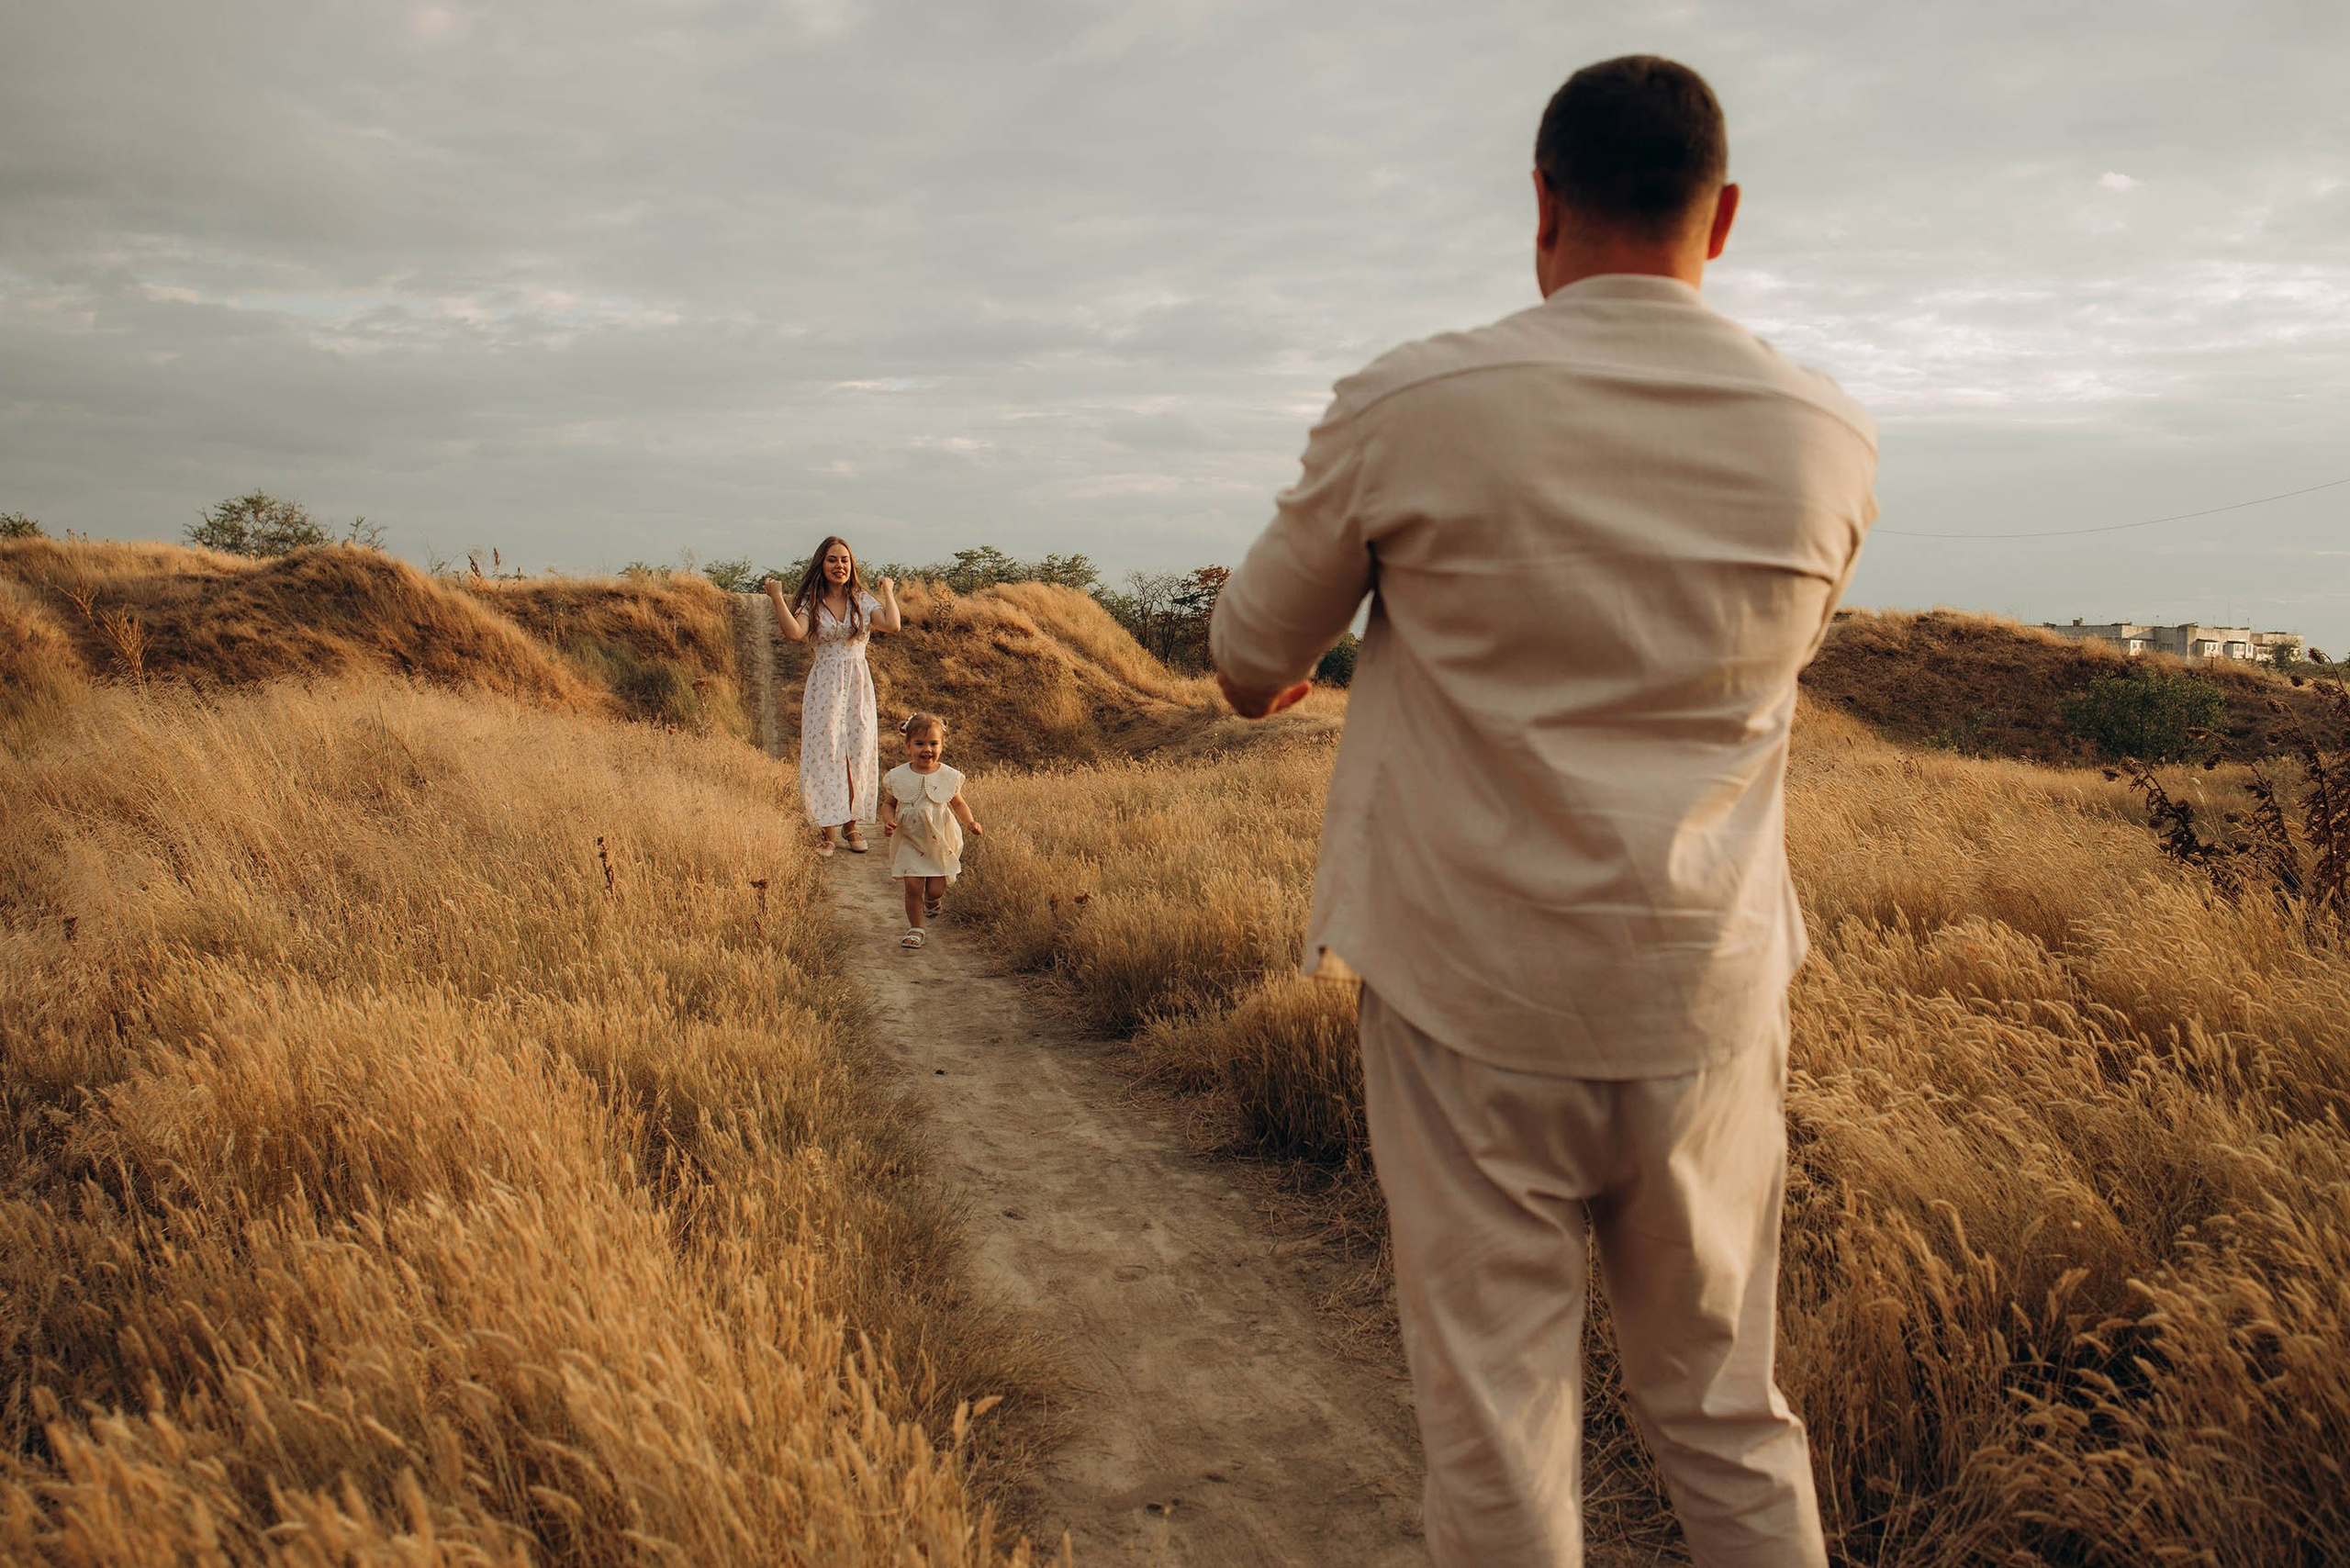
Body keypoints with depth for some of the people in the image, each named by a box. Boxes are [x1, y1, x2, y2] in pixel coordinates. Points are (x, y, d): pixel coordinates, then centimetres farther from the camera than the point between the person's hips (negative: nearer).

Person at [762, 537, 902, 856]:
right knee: (824, 753, -3)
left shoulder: (863, 601, 4)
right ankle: (826, 830, 4)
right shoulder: (811, 602, 1)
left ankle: (850, 824, 16)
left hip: (858, 685, 1)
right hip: (824, 686, -1)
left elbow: (893, 625, -14)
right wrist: (777, 598, -17)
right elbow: (795, 632, -19)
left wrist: (888, 591, -2)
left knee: (857, 753, 3)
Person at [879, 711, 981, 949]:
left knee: (936, 888, 2)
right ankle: (915, 928, 14)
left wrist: (970, 823, -10)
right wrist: (888, 822, -16)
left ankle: (933, 900, 40)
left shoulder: (949, 776, -6)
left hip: (941, 841, 0)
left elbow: (958, 804, 7)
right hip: (910, 841, 0)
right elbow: (889, 804, 4)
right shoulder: (898, 777, -7)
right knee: (913, 885, -7)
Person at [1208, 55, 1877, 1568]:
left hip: (1471, 998, -3)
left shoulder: (1412, 406, -11)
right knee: (1727, 1411, 19)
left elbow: (1254, 656, 3)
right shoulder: (1831, 439, -2)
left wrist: (1265, 678, 26)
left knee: (1495, 1414, 10)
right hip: (1708, 997, 3)